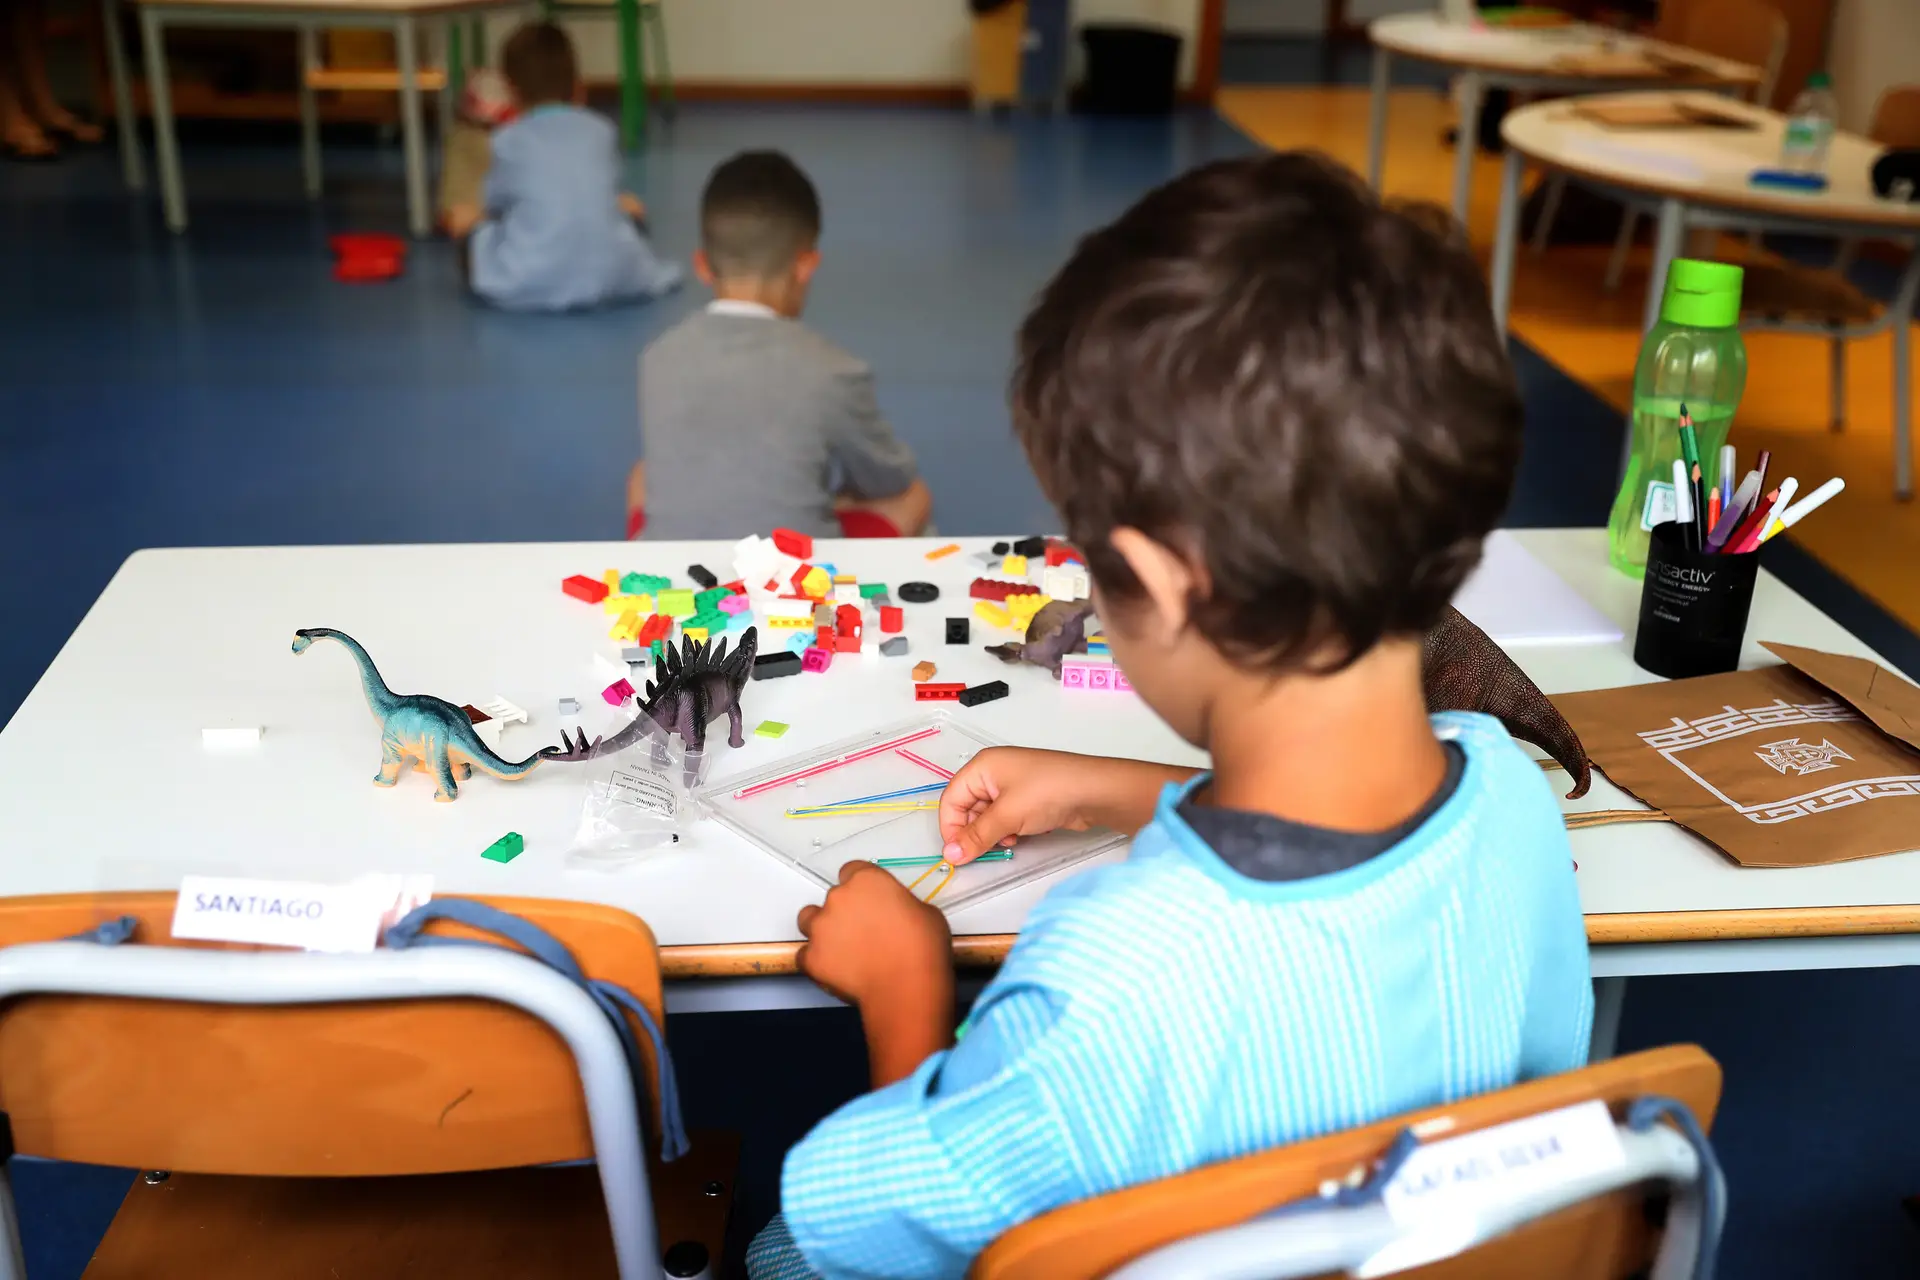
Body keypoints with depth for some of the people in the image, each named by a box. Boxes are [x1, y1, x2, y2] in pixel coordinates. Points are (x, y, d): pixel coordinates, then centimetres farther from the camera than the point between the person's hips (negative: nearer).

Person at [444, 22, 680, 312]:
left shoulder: (508, 139, 3)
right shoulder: (601, 130, 8)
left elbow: (497, 203, 15)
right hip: (610, 275, 1)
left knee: (463, 216, 25)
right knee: (629, 207, 33)